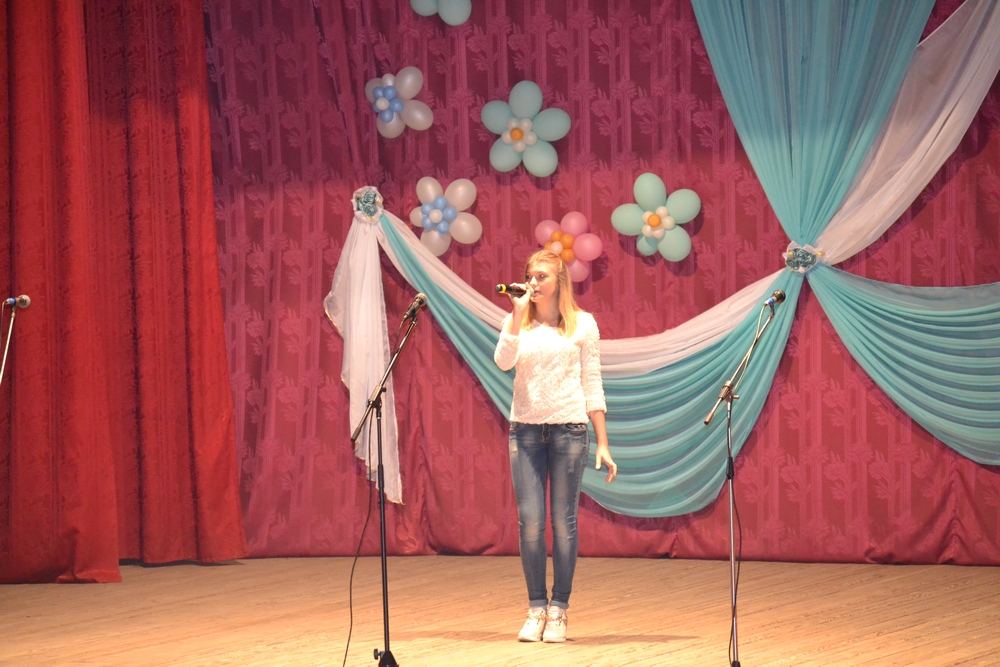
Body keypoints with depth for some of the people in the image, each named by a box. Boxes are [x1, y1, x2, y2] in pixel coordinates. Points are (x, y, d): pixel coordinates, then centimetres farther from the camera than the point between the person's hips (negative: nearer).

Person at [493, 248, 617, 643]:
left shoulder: (582, 324, 5)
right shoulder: (518, 323, 9)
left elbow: (592, 384, 5)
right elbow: (503, 362, -9)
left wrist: (603, 443, 2)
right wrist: (518, 317, -15)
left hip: (569, 428, -2)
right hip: (526, 429, 2)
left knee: (563, 520, 0)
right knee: (529, 521, -3)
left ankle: (558, 611, 6)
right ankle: (536, 608, 6)